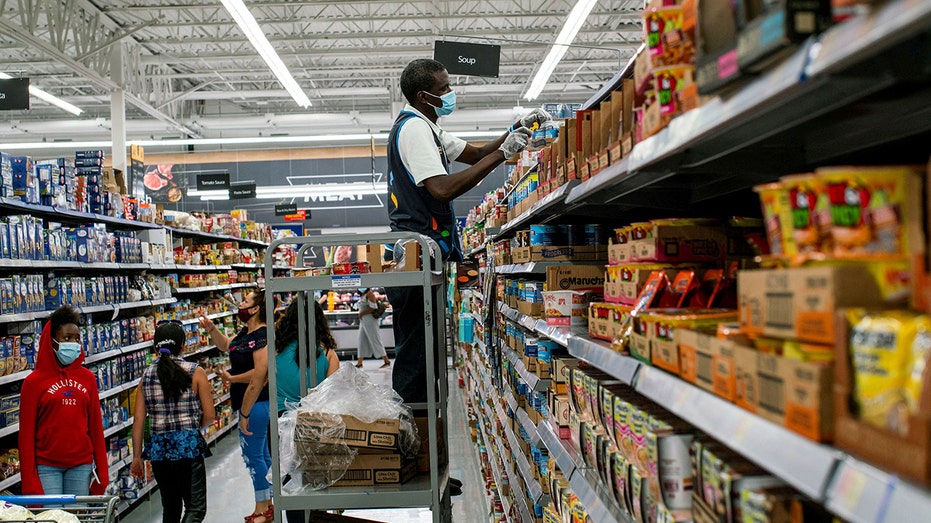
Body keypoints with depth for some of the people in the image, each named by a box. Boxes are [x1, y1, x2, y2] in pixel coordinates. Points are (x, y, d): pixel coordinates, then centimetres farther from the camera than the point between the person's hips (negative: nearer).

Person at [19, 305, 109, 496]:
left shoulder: (87, 378, 7)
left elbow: (96, 426, 9)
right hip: (47, 466, -3)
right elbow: (26, 434, -1)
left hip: (82, 465, 3)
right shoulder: (34, 381, -2)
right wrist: (29, 481, -5)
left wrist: (102, 470, 6)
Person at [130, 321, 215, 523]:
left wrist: (136, 457, 9)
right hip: (189, 445, -4)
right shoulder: (195, 372, -5)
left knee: (170, 506, 21)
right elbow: (209, 416, -6)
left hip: (158, 447, 4)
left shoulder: (146, 376, 5)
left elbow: (138, 419, 2)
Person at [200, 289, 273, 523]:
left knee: (252, 455, -3)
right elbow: (226, 345, 28)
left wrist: (231, 378, -15)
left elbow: (260, 373, -26)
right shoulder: (246, 333, 11)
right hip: (249, 402, 10)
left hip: (255, 403, -10)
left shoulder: (261, 336, -20)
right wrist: (212, 329, 12)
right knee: (262, 454, 16)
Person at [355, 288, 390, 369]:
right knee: (362, 341, 10)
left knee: (375, 340, -7)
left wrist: (362, 313, -14)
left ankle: (387, 361, -1)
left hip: (370, 321, -10)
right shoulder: (363, 295, 14)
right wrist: (360, 314, 8)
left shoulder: (369, 294, -13)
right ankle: (359, 363, 14)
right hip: (363, 321, 10)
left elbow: (372, 308, -21)